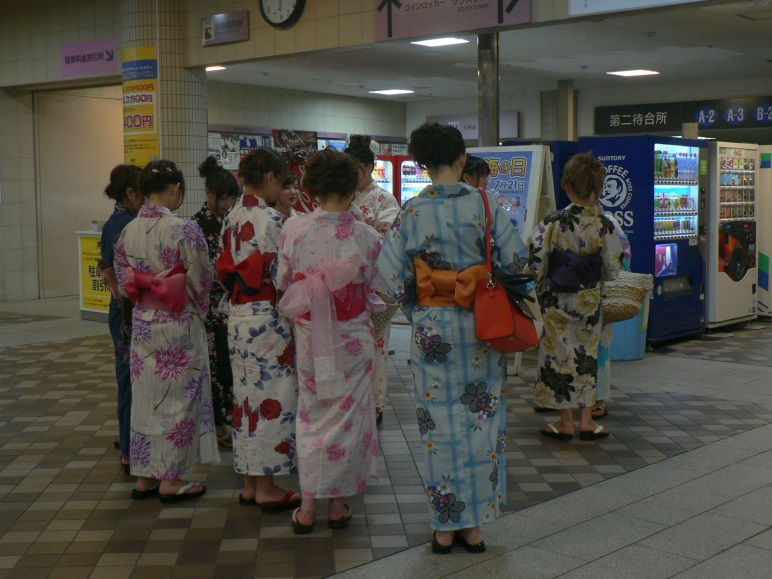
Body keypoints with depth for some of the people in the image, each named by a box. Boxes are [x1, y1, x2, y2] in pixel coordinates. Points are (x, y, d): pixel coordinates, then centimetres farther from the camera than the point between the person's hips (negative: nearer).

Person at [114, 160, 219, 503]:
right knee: (178, 398, 5)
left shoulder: (128, 231, 1)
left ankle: (145, 476, 22)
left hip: (142, 321, 6)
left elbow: (124, 280, 7)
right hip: (179, 323, -6)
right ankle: (171, 480, 11)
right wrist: (199, 311, 8)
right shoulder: (184, 230, -17)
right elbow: (200, 280, -11)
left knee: (146, 396, 14)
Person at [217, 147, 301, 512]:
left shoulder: (231, 219, 9)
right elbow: (281, 275, -17)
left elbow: (225, 270, 12)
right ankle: (267, 488, 8)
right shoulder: (271, 220, -16)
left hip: (237, 317, 8)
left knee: (246, 397, 13)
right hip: (267, 318, -8)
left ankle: (250, 484, 21)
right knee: (272, 399, 0)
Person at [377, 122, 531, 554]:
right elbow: (517, 262, -5)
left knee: (441, 425, 8)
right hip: (481, 325, 0)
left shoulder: (411, 213, -6)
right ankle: (475, 526, 18)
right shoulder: (485, 205, -6)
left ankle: (445, 528, 16)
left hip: (432, 328, 0)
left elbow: (394, 276, -4)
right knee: (482, 421, 10)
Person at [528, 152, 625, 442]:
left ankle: (566, 422, 15)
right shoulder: (604, 224, -9)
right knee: (586, 355, 14)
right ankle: (587, 420, 19)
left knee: (559, 354, 8)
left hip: (557, 301, -2)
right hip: (590, 301, 3)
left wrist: (540, 285, 5)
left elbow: (536, 265, -15)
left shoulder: (553, 222, -16)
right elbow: (612, 270, -4)